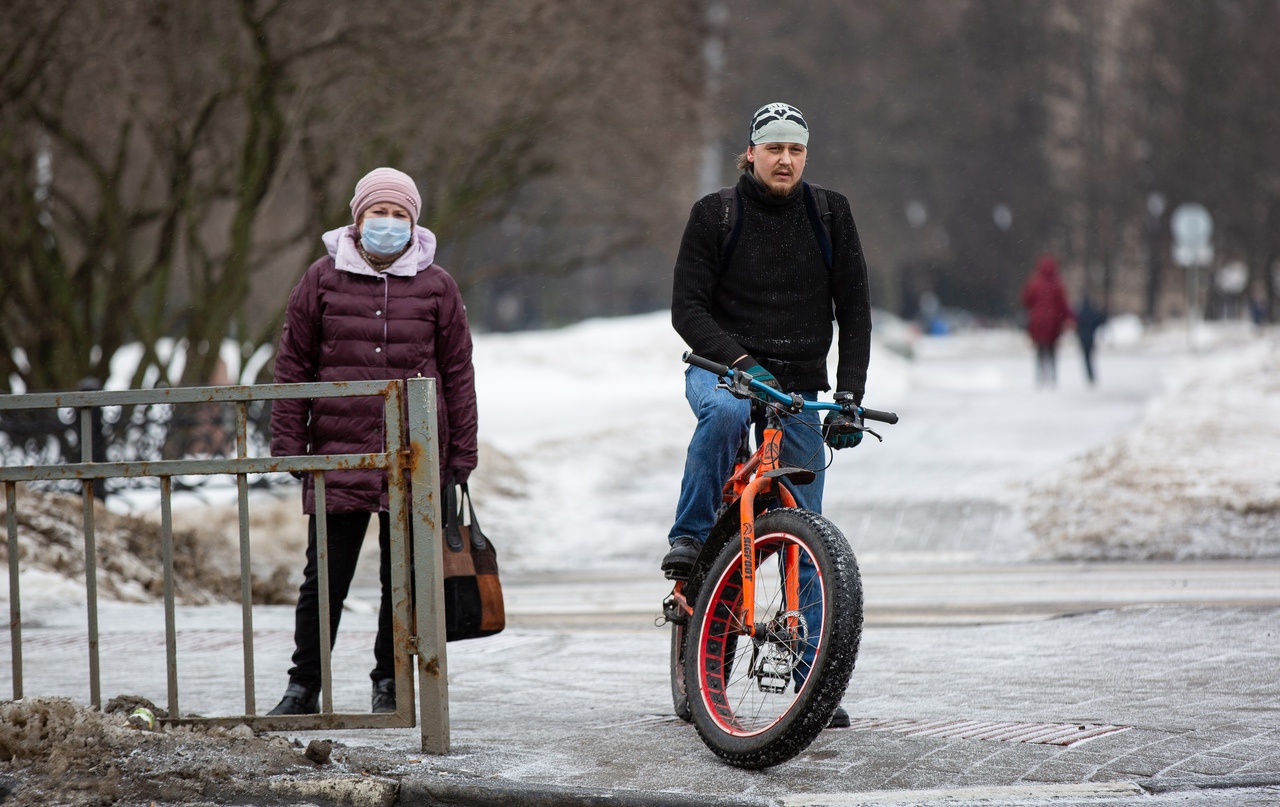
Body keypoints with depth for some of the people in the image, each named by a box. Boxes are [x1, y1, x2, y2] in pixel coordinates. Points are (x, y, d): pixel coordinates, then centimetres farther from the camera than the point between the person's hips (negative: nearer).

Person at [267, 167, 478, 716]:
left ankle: (390, 684, 18)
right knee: (325, 578, 0)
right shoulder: (323, 280, 5)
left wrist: (461, 453, 6)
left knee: (403, 579, 7)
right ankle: (303, 686, 8)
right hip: (338, 455, -1)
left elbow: (458, 374, 9)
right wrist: (288, 442, 1)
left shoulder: (435, 286, 7)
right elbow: (293, 365, 7)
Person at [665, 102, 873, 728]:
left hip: (800, 387, 2)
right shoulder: (715, 214, -4)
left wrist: (849, 396, -6)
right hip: (723, 367, -2)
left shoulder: (829, 215, 2)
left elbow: (853, 309, 4)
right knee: (724, 412, -40)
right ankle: (691, 536, -20)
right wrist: (739, 359, -24)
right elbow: (687, 308, -8)